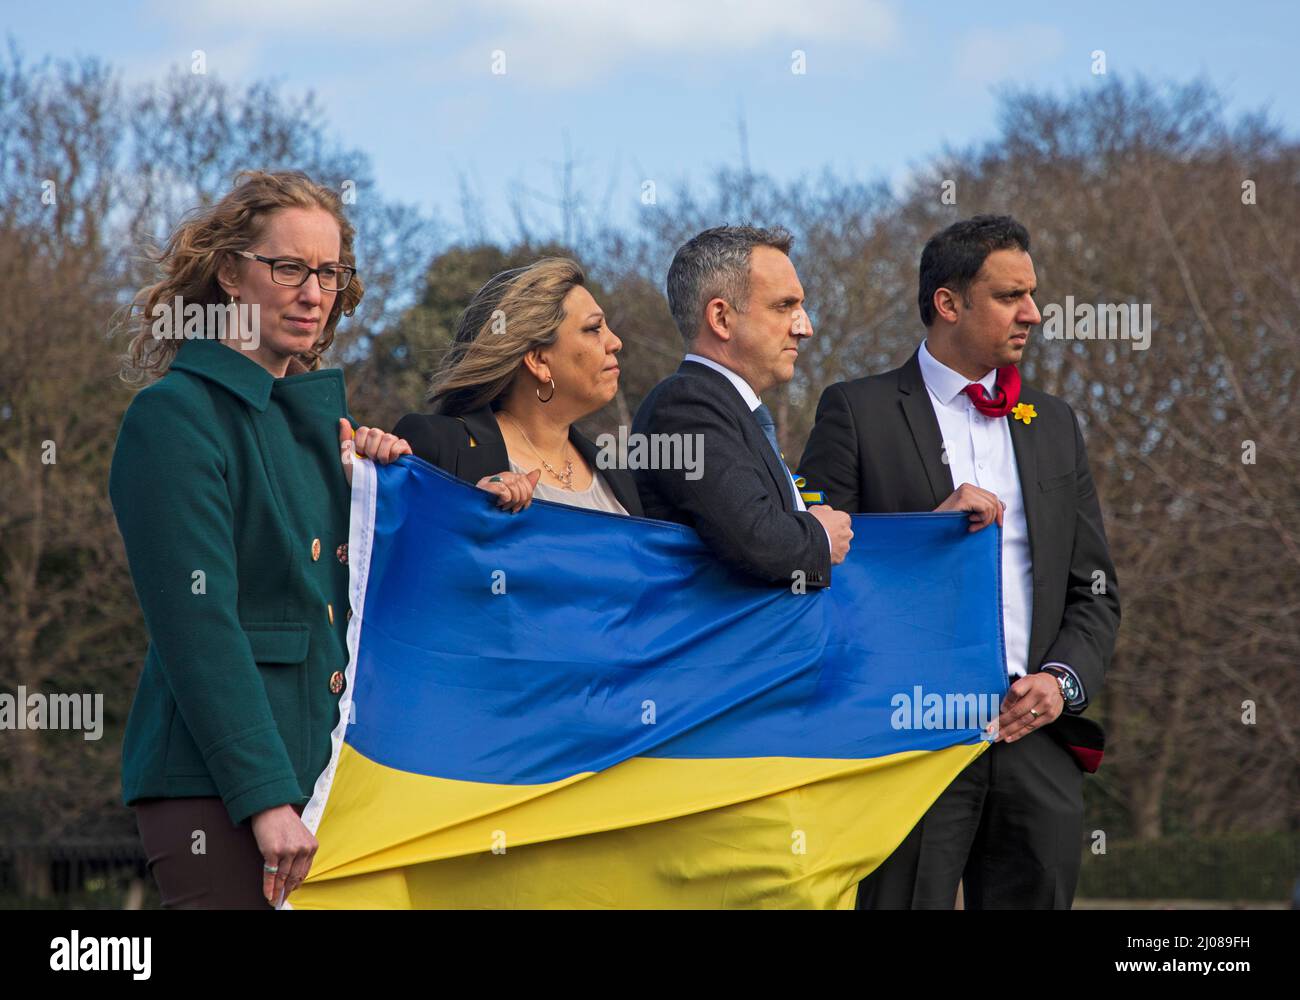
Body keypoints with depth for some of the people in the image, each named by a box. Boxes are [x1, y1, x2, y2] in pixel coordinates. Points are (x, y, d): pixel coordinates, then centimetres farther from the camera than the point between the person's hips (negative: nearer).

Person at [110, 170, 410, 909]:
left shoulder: (317, 412, 17)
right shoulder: (175, 415, -7)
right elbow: (197, 624, -15)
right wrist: (266, 798, -20)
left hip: (322, 765, 7)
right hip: (216, 788, -7)